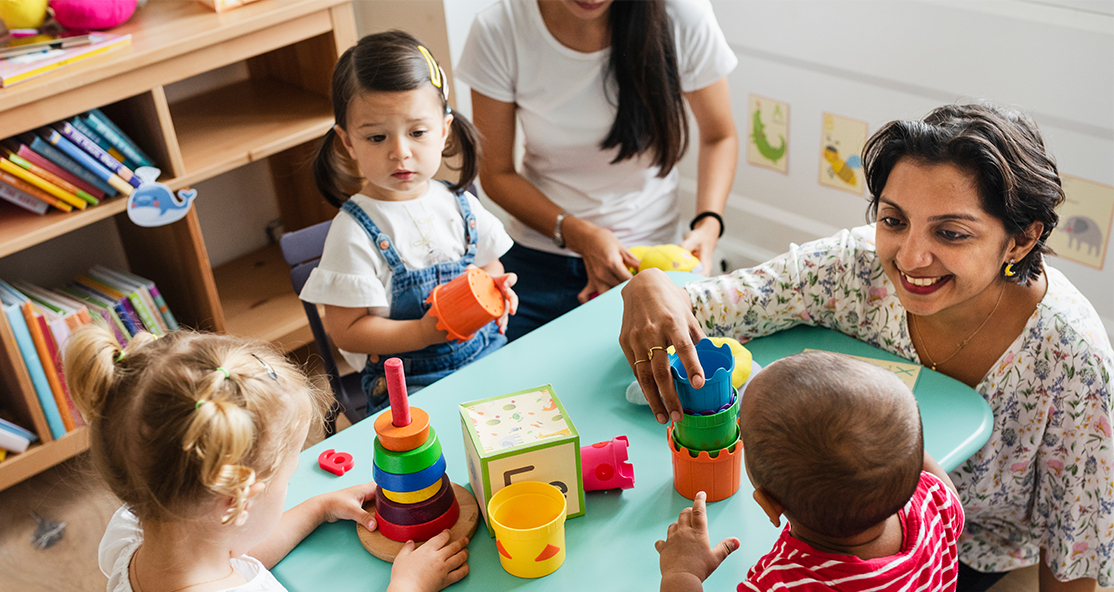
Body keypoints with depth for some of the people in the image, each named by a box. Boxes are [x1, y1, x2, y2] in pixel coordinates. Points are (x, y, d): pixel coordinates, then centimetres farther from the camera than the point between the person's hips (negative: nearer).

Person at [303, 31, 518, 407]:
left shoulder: (458, 205, 5)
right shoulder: (354, 233, -12)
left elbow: (489, 263, 21)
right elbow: (346, 331, -11)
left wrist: (495, 288, -3)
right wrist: (426, 333, -20)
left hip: (488, 355, 5)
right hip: (406, 382, -5)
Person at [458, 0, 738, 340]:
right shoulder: (498, 31, -16)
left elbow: (718, 138, 0)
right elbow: (496, 173, -6)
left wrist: (708, 225, -16)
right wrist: (576, 233, -19)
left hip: (643, 261, 0)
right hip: (537, 262, 1)